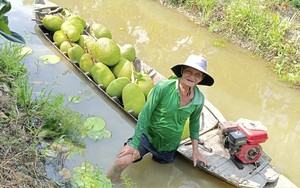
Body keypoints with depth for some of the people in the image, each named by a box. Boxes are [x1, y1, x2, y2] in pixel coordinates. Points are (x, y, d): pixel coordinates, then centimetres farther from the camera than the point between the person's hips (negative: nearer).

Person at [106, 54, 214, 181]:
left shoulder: (199, 99, -13)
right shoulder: (163, 87, -25)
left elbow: (194, 122, 6)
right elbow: (145, 115, -19)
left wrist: (195, 151, 8)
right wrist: (135, 144, -19)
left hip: (169, 146, 4)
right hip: (148, 136, -4)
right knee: (122, 161, -23)